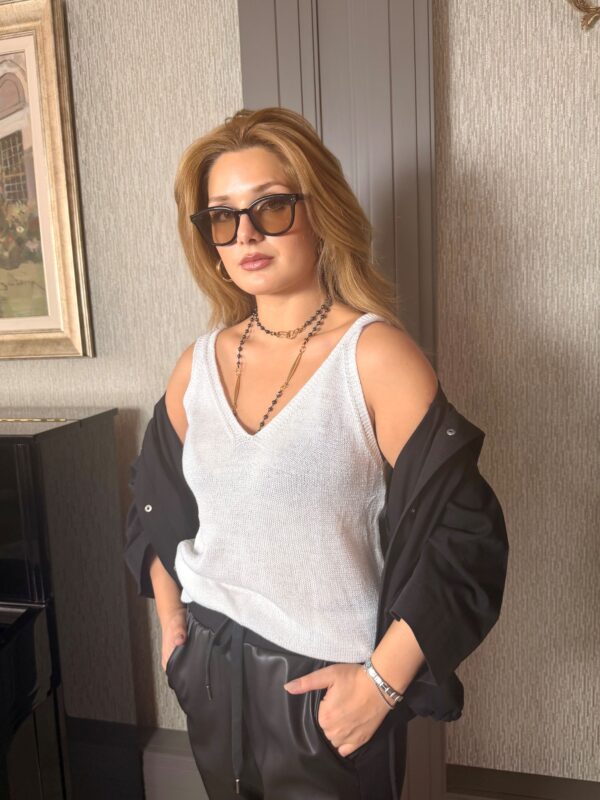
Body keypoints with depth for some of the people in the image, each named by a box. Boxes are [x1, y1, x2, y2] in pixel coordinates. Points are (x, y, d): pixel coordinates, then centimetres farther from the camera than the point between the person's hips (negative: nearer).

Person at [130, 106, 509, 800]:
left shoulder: (375, 355, -16)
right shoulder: (199, 363, 0)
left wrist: (381, 684, -15)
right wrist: (171, 624, 10)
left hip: (327, 686, -4)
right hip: (207, 668, 5)